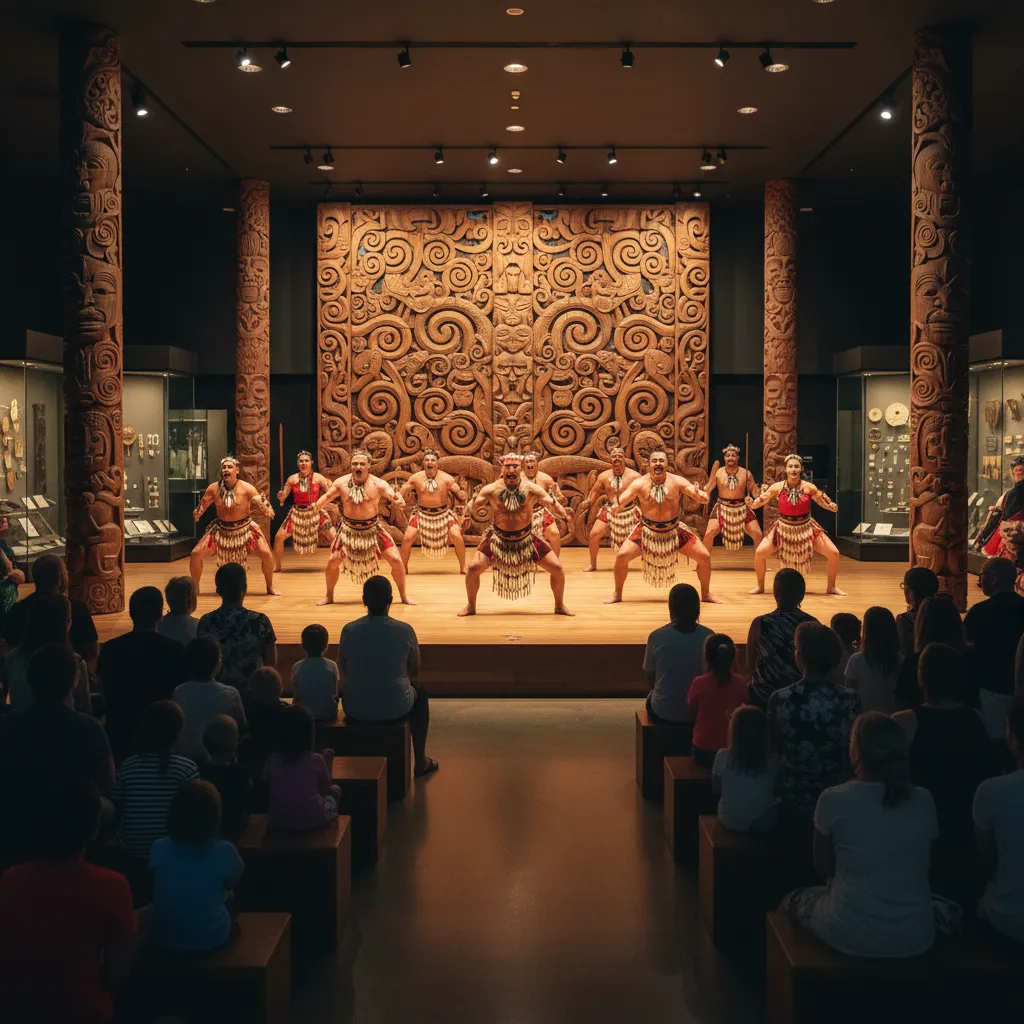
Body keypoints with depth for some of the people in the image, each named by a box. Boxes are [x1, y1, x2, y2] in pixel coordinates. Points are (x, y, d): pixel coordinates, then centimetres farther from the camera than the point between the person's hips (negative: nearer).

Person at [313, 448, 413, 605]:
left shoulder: (378, 484, -15)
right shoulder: (341, 483, -8)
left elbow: (395, 497, -21)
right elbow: (327, 496, 3)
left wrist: (399, 501, -46)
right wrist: (317, 504, -19)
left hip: (373, 529, -1)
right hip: (349, 530, 1)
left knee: (396, 560, -7)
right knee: (332, 561, -2)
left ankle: (403, 595, 14)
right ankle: (329, 596, 23)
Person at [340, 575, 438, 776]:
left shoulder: (349, 630, -12)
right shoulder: (405, 631, -14)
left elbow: (343, 670, 3)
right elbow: (414, 671, 1)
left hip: (356, 709, 1)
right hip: (396, 708, -1)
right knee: (420, 693, 32)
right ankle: (420, 762, 35)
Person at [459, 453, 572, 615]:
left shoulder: (532, 489, -15)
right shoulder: (491, 489, -13)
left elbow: (553, 504, -17)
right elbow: (473, 505, -11)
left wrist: (555, 506, -42)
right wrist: (467, 512, -36)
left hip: (527, 539, 0)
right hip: (498, 539, 0)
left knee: (557, 568, -4)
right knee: (473, 568, -12)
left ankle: (560, 606, 21)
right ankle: (470, 606, 13)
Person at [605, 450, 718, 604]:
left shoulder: (677, 482, -14)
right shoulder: (639, 484, -14)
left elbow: (699, 495, -20)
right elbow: (622, 500, -21)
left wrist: (702, 496, -46)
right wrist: (617, 506, -46)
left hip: (674, 529, 1)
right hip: (647, 530, -1)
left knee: (704, 557, -5)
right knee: (621, 556, -15)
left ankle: (706, 594, 19)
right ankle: (617, 595, 8)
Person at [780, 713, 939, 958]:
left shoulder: (833, 800, -14)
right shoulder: (923, 801, -5)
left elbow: (823, 867, 1)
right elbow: (923, 863, 10)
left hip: (852, 936, -3)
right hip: (916, 937, 4)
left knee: (792, 901, 26)